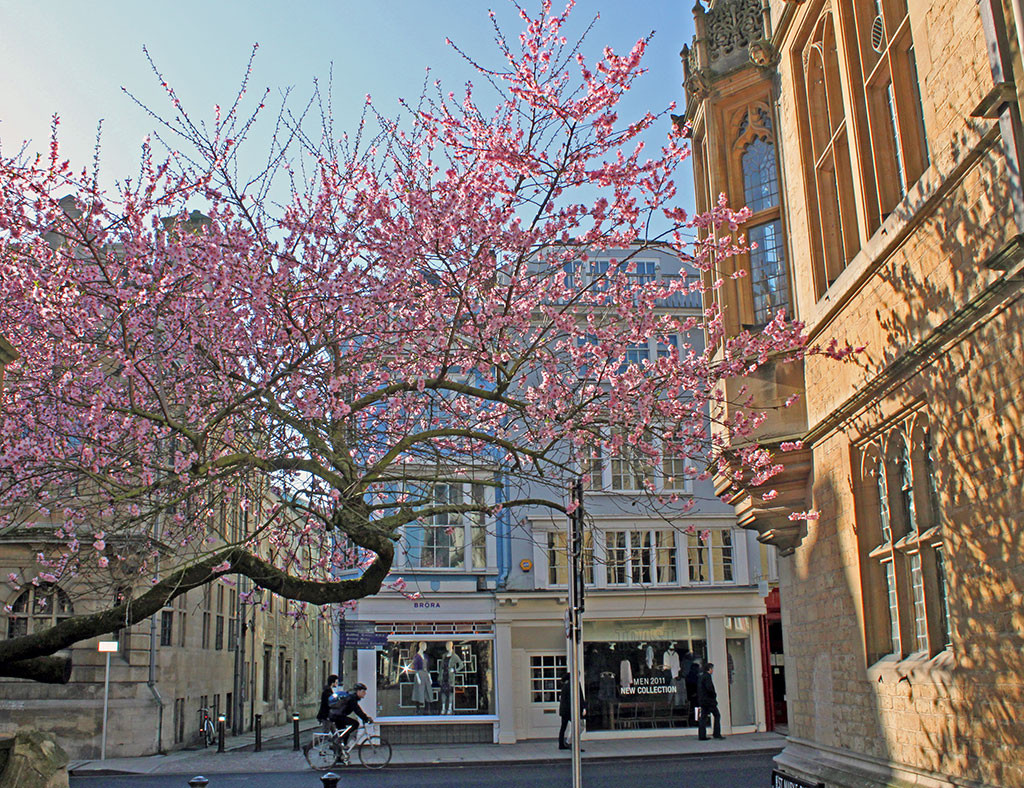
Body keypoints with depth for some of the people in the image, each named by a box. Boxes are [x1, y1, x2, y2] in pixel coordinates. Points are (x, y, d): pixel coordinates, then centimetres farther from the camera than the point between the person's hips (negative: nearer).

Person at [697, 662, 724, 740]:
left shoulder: (701, 676, 16)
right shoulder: (707, 676, -11)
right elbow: (709, 688, -22)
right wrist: (714, 694, -7)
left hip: (702, 700, 9)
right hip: (708, 699, -9)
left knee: (703, 717, 7)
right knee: (717, 715, 0)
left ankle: (701, 735, 3)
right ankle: (717, 734, -3)